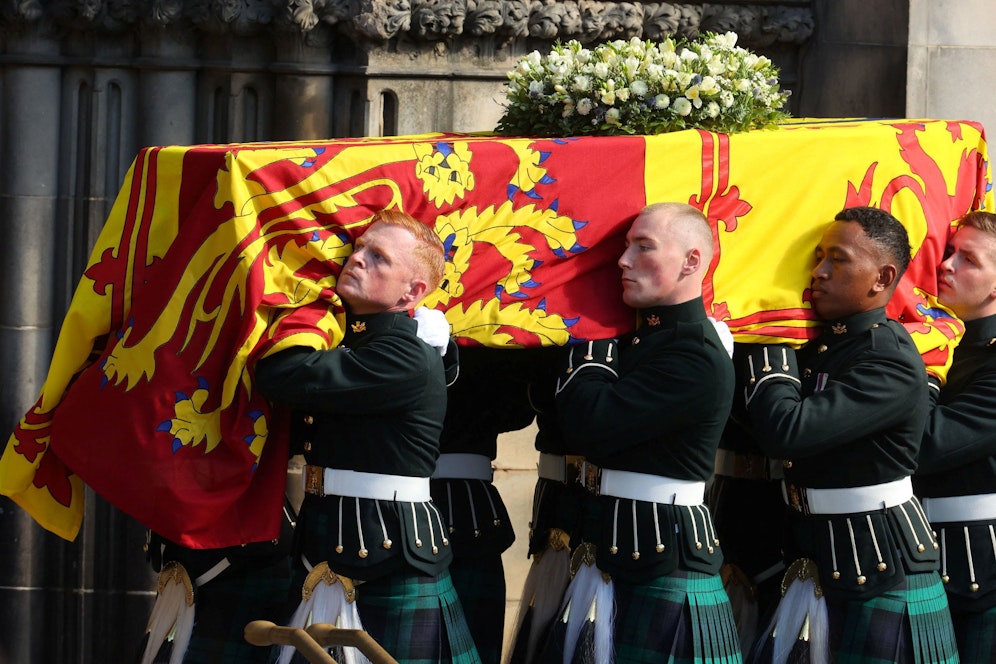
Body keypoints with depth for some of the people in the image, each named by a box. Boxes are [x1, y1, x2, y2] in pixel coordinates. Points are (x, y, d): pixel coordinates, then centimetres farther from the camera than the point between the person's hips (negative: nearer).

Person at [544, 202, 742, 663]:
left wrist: (589, 348, -7)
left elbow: (589, 425, -22)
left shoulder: (698, 360, -16)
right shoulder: (640, 339, 14)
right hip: (611, 553, 9)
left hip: (662, 562, -9)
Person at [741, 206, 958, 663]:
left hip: (880, 574, -8)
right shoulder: (818, 345, 9)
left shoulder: (893, 363, -18)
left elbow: (787, 432, -27)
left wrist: (768, 350, -13)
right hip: (810, 559, 8)